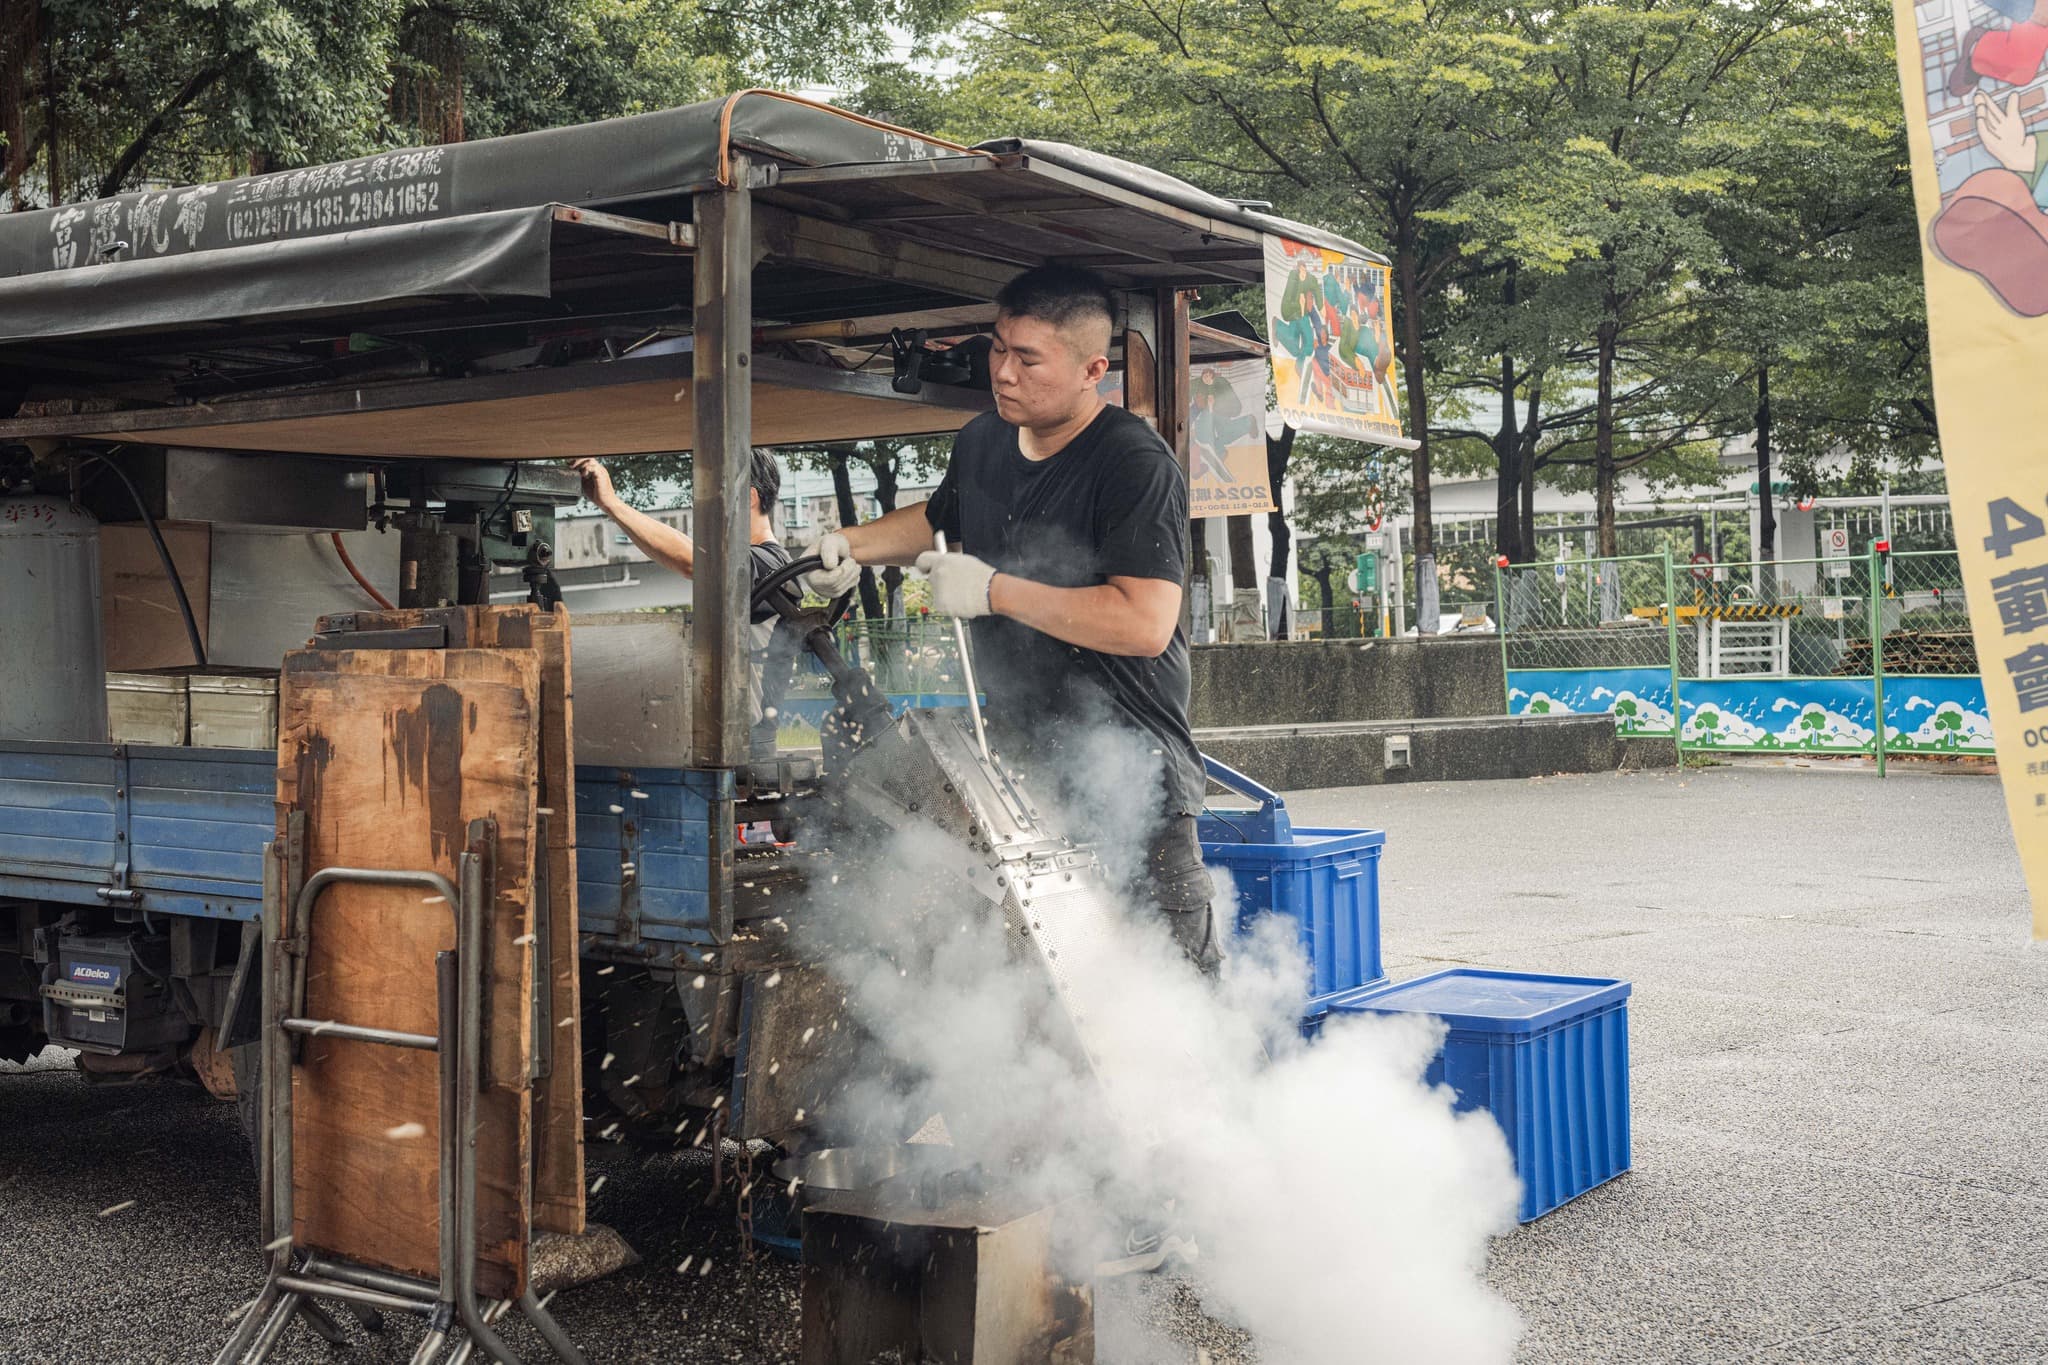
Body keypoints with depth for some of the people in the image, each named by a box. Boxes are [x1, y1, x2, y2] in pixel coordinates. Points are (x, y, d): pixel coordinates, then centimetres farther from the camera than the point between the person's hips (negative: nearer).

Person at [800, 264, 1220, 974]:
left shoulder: (1138, 465, -16)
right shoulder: (981, 442, 10)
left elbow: (1145, 625, -26)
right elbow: (936, 517, 33)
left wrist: (994, 590, -21)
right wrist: (851, 545, 15)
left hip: (1129, 770, -7)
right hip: (1014, 757, 7)